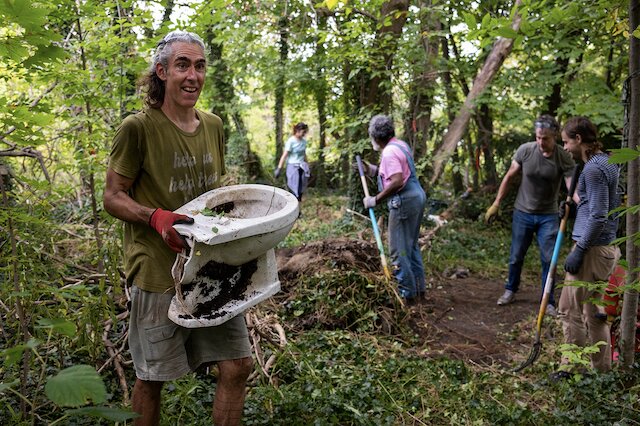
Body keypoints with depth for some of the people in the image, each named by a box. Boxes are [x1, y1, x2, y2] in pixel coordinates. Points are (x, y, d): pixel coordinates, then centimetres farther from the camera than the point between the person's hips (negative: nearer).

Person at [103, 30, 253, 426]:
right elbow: (113, 197, -7)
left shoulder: (213, 126, 7)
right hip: (159, 272, -5)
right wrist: (157, 217, -25)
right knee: (151, 377, 10)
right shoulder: (138, 127, -11)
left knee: (238, 365, 5)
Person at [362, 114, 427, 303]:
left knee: (399, 250, -2)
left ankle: (407, 293, 4)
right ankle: (419, 288, 26)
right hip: (417, 196, 10)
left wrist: (376, 199, -21)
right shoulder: (401, 145, 13)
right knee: (411, 245, 19)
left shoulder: (389, 152, -17)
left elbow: (397, 181, -28)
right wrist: (375, 170, 16)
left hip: (404, 201, -10)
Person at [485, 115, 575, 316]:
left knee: (549, 260, 0)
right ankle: (510, 290, 35)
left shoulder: (565, 159, -16)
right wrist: (496, 204, 2)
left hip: (548, 216, -1)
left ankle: (548, 302, 14)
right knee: (516, 257, 13)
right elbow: (509, 178, 0)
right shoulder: (525, 150, -12)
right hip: (522, 213, 1)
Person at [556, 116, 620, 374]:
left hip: (592, 249, -10)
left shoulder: (593, 169, -17)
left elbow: (598, 217, -21)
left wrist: (579, 251, -19)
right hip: (605, 247, 10)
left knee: (570, 311, -1)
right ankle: (602, 370, 26)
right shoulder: (607, 162, 13)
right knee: (593, 310, 17)